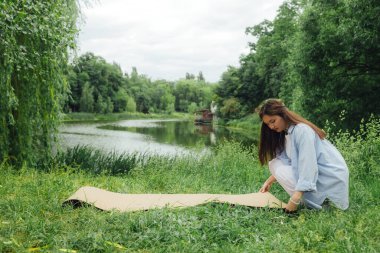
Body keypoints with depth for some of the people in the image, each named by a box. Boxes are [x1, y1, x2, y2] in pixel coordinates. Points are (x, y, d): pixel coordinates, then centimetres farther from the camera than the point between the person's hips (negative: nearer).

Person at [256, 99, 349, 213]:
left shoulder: (302, 130, -19)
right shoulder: (287, 132, 9)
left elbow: (308, 165, -28)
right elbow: (285, 162, 11)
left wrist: (296, 198, -34)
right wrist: (269, 181, 3)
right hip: (313, 173, 9)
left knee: (277, 167, -19)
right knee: (275, 164, 1)